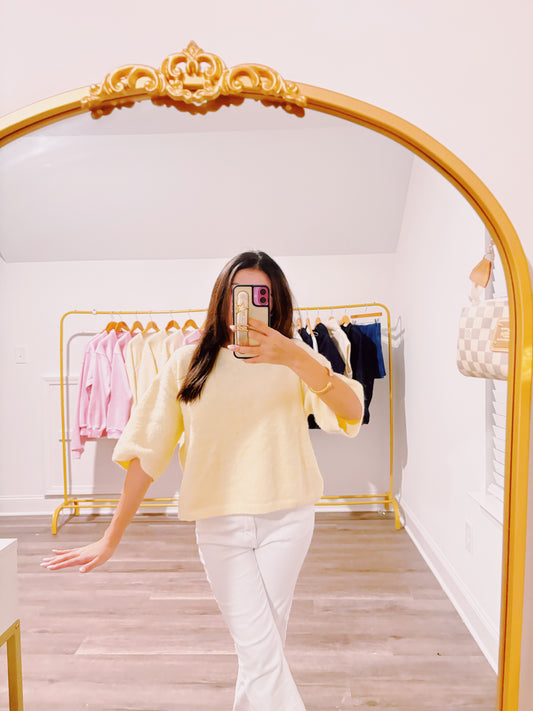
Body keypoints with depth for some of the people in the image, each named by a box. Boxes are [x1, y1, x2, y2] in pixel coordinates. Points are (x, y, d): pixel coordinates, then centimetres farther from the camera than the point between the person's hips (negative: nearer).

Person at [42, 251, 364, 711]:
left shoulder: (295, 358, -1)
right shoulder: (190, 362, -1)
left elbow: (351, 412, -18)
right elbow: (149, 449, 0)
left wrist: (295, 358, -35)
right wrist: (112, 538, 1)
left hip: (287, 518, 1)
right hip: (219, 522, -1)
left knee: (264, 645, 16)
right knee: (261, 655, -2)